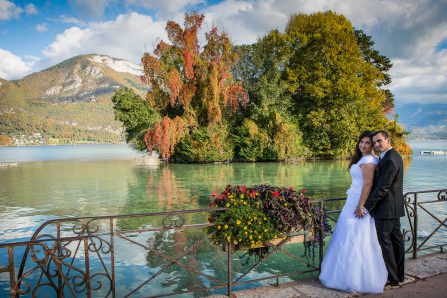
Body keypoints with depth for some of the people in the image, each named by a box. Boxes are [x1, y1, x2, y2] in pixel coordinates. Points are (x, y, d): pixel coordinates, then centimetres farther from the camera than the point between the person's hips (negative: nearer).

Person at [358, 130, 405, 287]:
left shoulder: (390, 159, -21)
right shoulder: (394, 156, 11)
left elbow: (382, 188, -22)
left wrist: (366, 207, -18)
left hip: (386, 207, -10)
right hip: (394, 206, 10)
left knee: (385, 240, -1)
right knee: (396, 238, 15)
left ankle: (392, 278, 9)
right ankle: (399, 274, 27)